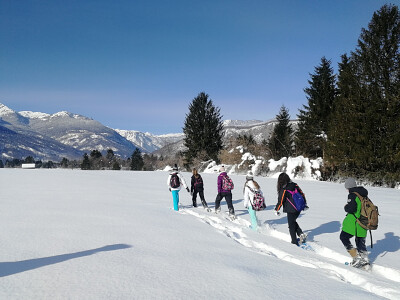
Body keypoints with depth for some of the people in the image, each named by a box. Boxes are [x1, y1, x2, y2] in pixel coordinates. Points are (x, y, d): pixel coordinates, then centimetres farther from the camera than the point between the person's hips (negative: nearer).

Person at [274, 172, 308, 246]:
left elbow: (280, 201, -15)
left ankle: (294, 242, 15)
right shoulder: (294, 185, 1)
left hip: (291, 210, -7)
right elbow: (302, 194, 10)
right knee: (293, 222, 27)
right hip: (298, 209, 7)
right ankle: (301, 234, 13)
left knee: (291, 226, 9)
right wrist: (305, 204, 23)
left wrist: (276, 210, 1)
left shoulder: (284, 190, -18)